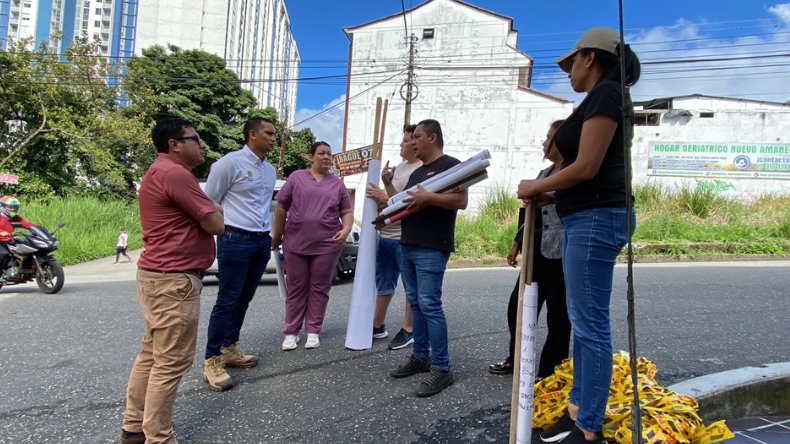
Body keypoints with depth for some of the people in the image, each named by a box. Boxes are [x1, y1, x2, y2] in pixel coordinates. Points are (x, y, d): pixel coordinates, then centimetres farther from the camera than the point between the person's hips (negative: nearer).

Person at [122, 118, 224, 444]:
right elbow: (215, 224, -16)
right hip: (173, 281, -11)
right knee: (171, 364, -2)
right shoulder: (174, 173, -17)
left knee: (152, 355, 18)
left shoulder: (160, 172, 18)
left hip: (158, 276, 11)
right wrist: (214, 209, 4)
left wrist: (206, 209, 4)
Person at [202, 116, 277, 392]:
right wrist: (217, 234, -3)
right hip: (235, 240, -7)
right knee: (227, 301, -5)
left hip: (262, 242, 7)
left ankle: (229, 349, 26)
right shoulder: (230, 163, -9)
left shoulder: (270, 170, 14)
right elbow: (209, 202, -5)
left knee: (244, 299, 13)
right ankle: (212, 361, 5)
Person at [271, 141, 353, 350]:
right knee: (296, 288, 6)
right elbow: (281, 208, 7)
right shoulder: (296, 177, 5)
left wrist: (346, 230, -10)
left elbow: (347, 212, 10)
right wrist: (277, 237, 6)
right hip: (295, 243, -1)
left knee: (319, 288, 5)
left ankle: (313, 331, 15)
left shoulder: (337, 184, 10)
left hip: (327, 245, 1)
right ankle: (291, 332, 14)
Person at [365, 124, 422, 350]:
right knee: (383, 284, 17)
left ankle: (408, 330, 15)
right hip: (385, 235, 9)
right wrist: (386, 183, -2)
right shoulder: (400, 167, 15)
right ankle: (377, 326, 29)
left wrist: (383, 197, -16)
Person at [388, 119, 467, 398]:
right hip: (407, 245, 9)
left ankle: (441, 368, -3)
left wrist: (429, 197, -24)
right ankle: (420, 357, 21)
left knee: (429, 305, -10)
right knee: (415, 302, 11)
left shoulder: (450, 165, -5)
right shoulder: (416, 173, 22)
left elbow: (461, 201, -17)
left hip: (431, 248, -9)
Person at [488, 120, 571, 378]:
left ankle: (551, 372, 18)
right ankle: (516, 360, 30)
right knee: (518, 305, 13)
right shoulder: (544, 174, 17)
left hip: (559, 252, -9)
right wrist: (517, 243, 19)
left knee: (557, 312, 4)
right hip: (537, 251, 9)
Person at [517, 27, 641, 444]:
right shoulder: (605, 98, 21)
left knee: (591, 323, -5)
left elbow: (586, 168, -17)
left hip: (595, 218, -11)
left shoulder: (605, 93, -9)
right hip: (588, 217, 11)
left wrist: (534, 187, -5)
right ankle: (578, 409, 23)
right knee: (582, 320, 13)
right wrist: (546, 188, 14)